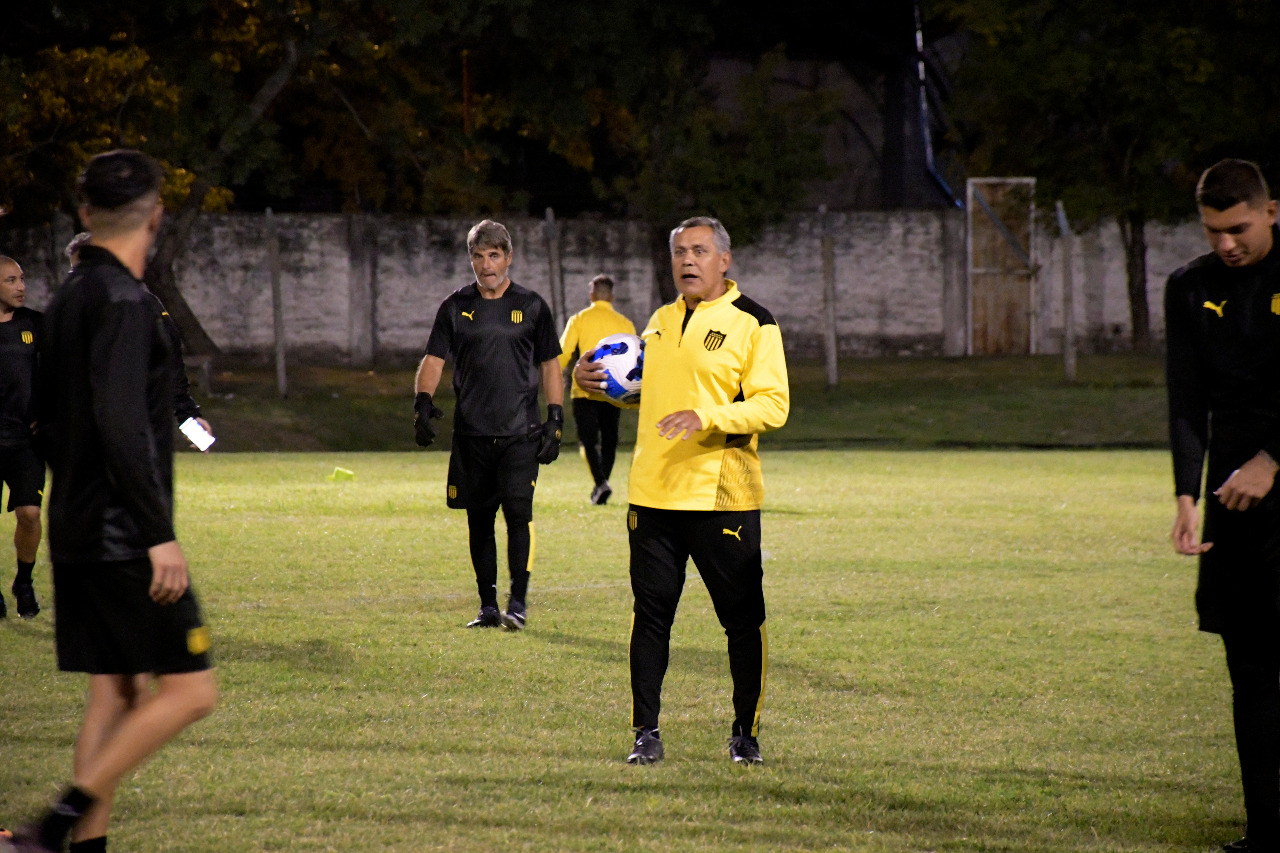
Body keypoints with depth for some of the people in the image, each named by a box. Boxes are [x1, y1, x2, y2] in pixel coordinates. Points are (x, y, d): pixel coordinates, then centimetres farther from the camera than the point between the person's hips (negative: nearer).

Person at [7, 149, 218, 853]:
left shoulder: (66, 299, 13)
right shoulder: (124, 300, -15)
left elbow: (45, 418, 20)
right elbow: (120, 422, -24)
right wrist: (160, 534, -23)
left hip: (76, 534, 9)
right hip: (123, 537, -9)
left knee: (112, 695, 10)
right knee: (190, 688, -7)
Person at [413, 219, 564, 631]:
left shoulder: (531, 307, 6)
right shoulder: (456, 307, 8)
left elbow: (549, 365, 11)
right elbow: (433, 359, 5)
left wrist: (555, 420, 3)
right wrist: (423, 400, -13)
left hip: (521, 431, -2)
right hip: (471, 434, 2)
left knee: (517, 509, -15)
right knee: (479, 520, 5)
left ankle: (518, 601, -9)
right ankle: (488, 606, 13)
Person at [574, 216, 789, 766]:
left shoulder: (752, 324, -4)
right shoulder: (661, 321, 15)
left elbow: (773, 406, -12)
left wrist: (707, 417, -24)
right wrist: (592, 381, 12)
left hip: (722, 494, -5)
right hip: (653, 493, 5)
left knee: (742, 617, 1)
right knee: (650, 612, 4)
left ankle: (745, 734, 12)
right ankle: (646, 734, 10)